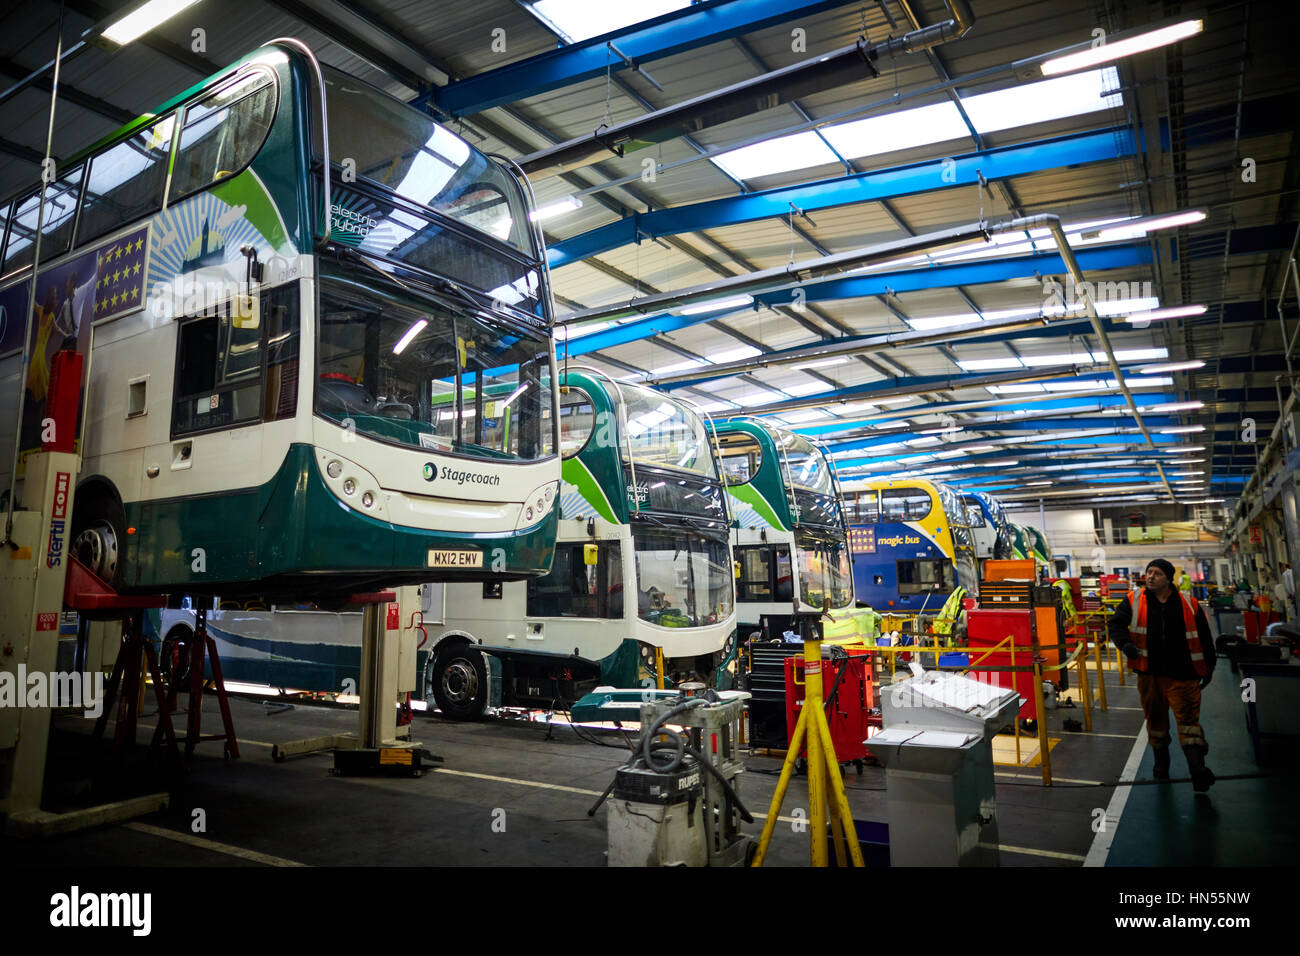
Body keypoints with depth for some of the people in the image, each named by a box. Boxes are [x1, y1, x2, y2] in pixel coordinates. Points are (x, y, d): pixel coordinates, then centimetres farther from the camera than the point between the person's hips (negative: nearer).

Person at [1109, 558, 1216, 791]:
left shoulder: (1188, 604, 1)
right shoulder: (1134, 602, 1)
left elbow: (1205, 639, 10)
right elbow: (1115, 624, 2)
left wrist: (1208, 669, 10)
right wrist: (1125, 644, -17)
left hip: (1183, 675, -1)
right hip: (1149, 674, 1)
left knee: (1188, 719, -8)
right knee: (1156, 719, 12)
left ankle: (1197, 768, -9)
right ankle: (1161, 762, 29)